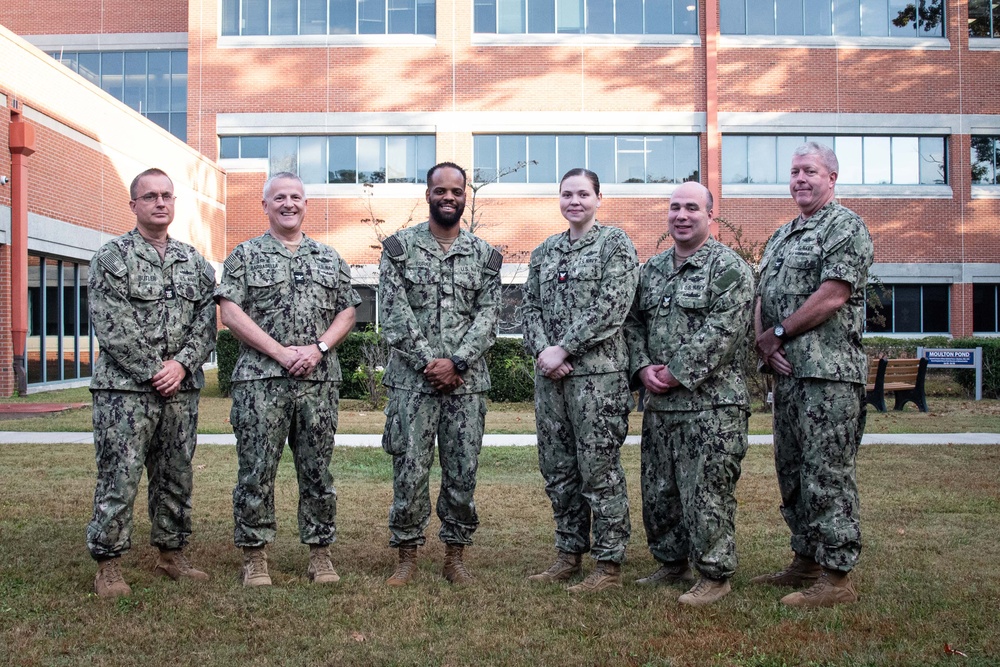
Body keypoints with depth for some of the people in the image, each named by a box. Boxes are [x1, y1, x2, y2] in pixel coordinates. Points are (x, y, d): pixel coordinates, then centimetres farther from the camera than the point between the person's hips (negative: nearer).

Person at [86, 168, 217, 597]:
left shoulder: (195, 262, 13)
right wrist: (152, 371, -13)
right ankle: (108, 565, 8)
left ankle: (171, 554, 24)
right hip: (125, 389, -4)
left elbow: (206, 322, 7)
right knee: (118, 480, -3)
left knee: (176, 478, 12)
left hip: (181, 390, 5)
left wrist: (182, 364, -9)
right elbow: (111, 327, -10)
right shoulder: (112, 257, -1)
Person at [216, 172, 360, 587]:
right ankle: (254, 556, 12)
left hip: (319, 380, 3)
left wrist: (318, 348, -7)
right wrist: (281, 353, -12)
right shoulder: (246, 255, 6)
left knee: (318, 471, 7)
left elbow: (347, 312, 12)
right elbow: (231, 312, -4)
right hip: (260, 379, -2)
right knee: (256, 471, 1)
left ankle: (320, 553, 17)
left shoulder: (329, 258, 16)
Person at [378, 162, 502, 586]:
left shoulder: (485, 255, 8)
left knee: (463, 471, 7)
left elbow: (488, 316, 0)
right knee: (410, 470, 1)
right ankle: (407, 556, 15)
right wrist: (427, 363, -12)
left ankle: (455, 555, 20)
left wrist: (455, 361, -13)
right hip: (411, 380, -2)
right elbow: (394, 314, -5)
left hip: (467, 381, 2)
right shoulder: (400, 247, 3)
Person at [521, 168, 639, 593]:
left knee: (599, 470, -2)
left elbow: (610, 307, -13)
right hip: (549, 373, 6)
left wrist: (564, 349, -15)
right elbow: (530, 307, 12)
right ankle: (569, 555, 23)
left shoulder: (615, 243, -2)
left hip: (597, 371, -6)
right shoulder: (545, 251, 16)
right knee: (558, 470, 11)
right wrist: (542, 350, -7)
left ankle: (610, 565, 7)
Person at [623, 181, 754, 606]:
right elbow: (633, 323, 15)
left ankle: (714, 575, 13)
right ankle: (671, 564, 30)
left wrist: (677, 373, -16)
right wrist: (642, 367, -3)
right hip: (659, 404, 7)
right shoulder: (652, 269, 15)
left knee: (707, 493, -2)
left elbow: (721, 331, -16)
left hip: (711, 403, -7)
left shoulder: (729, 267, -6)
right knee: (658, 490, 14)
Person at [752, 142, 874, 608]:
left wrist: (778, 333, -9)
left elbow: (832, 296, -15)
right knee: (792, 472, 13)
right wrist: (764, 343, -2)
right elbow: (762, 296, 16)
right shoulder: (781, 236, 21)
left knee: (827, 474, -6)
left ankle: (836, 578, 1)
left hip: (829, 372, -9)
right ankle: (805, 563, 25)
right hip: (787, 372, 9)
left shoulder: (845, 227, -4)